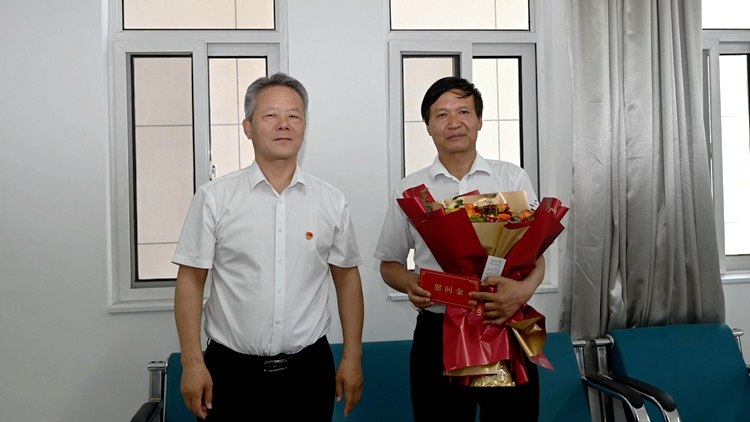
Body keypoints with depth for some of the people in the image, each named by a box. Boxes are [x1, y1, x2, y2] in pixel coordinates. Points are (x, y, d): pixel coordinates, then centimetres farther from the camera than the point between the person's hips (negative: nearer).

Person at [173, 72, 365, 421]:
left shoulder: (332, 202, 1)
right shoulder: (214, 198, -5)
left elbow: (346, 277, 6)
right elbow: (191, 279, -3)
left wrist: (352, 358, 5)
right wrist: (192, 362, -6)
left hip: (309, 369, 2)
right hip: (231, 370, -1)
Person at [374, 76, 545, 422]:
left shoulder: (513, 179, 4)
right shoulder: (408, 190, 5)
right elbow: (389, 264, 11)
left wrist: (524, 289, -19)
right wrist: (410, 284, -11)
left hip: (505, 328, 0)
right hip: (437, 334, 0)